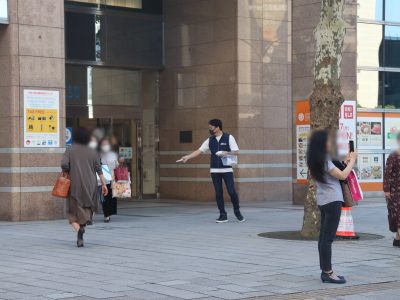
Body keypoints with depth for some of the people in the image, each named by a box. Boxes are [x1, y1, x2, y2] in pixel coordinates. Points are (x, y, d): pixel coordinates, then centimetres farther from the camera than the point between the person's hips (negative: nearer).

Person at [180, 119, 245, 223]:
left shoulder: (229, 137, -3)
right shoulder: (210, 140, 9)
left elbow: (236, 152, -6)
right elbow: (199, 151, 7)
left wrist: (226, 153, -23)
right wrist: (187, 157, -3)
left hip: (227, 169, -4)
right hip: (214, 170, 4)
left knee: (232, 192, -7)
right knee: (218, 193, 3)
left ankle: (237, 212, 13)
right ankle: (223, 215, 10)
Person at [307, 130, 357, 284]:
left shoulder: (316, 160, 11)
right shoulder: (324, 160, -16)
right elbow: (342, 175, -16)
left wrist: (345, 162, 16)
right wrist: (352, 161, -3)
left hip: (324, 201, 10)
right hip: (332, 201, -10)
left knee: (324, 236, 9)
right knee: (328, 238, -8)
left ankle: (325, 271, 13)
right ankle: (328, 272, -7)